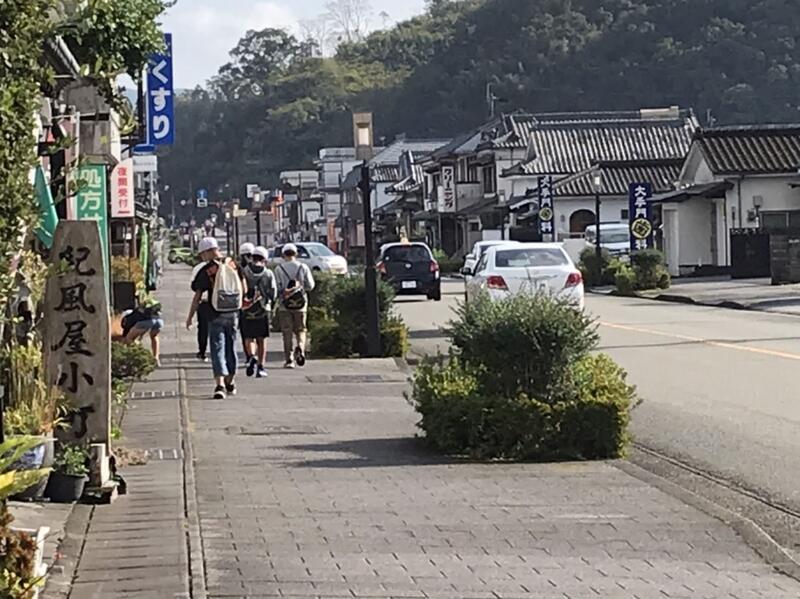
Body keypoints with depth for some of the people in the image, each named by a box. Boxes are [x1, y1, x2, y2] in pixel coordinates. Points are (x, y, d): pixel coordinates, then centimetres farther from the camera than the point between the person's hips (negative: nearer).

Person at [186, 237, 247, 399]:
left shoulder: (206, 270, -10)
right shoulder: (234, 264, 1)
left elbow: (197, 296, -8)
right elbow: (244, 289, 6)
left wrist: (190, 317, 0)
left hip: (216, 315, -4)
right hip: (233, 313, 4)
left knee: (217, 349, -4)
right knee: (231, 347, 17)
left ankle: (220, 384, -20)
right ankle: (230, 383, 29)